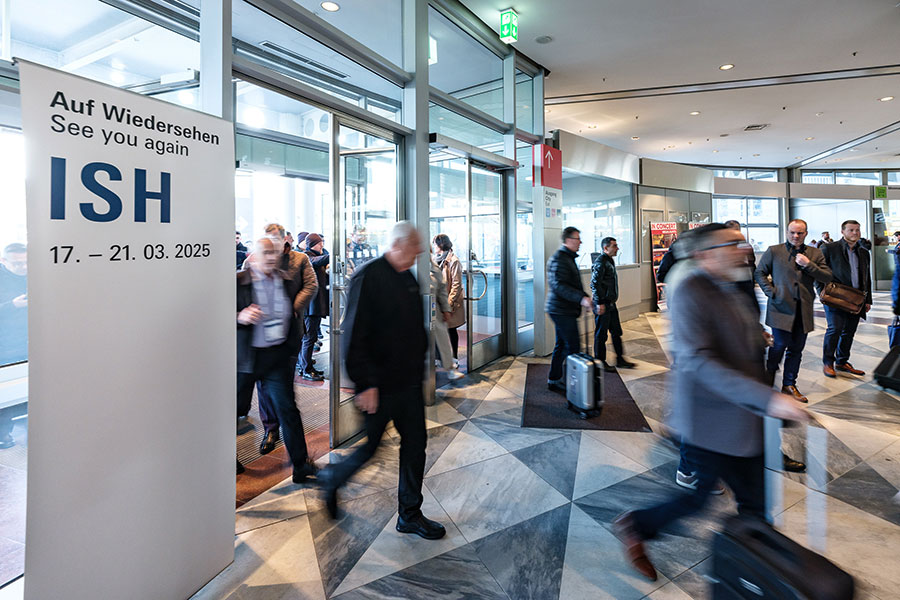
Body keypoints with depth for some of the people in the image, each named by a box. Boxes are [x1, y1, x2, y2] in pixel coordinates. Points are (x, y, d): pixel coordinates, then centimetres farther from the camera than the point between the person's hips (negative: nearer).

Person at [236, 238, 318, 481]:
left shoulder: (285, 280, 6)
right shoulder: (238, 282, -8)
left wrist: (292, 349, 14)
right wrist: (240, 317, -28)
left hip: (278, 354, 3)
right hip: (246, 356, -2)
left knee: (287, 408, 2)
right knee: (238, 407, 14)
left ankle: (300, 463, 10)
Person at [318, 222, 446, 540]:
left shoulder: (409, 278, 10)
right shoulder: (368, 276, -15)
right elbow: (354, 334, -19)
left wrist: (419, 367, 17)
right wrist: (366, 383, -21)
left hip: (409, 382, 8)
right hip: (379, 384, -7)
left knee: (415, 443, 11)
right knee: (369, 446, 7)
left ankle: (410, 515, 27)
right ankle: (332, 478, 39)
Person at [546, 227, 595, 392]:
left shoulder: (568, 258, 19)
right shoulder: (559, 259, -16)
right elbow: (559, 286, -26)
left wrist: (584, 297, 22)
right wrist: (581, 298, -33)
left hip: (562, 310, 11)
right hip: (562, 310, -11)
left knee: (562, 345, 15)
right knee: (572, 347, -7)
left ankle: (553, 380, 24)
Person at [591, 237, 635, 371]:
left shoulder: (610, 261, 16)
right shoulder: (600, 262, -15)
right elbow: (595, 283, -21)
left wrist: (612, 301, 21)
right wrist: (600, 303, -23)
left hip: (611, 304, 10)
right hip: (603, 305, -10)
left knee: (616, 332, 14)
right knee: (601, 334, 0)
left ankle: (620, 359, 24)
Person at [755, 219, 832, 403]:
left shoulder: (815, 254, 10)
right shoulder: (774, 251, 3)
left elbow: (827, 277, 5)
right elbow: (760, 273, 4)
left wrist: (808, 264, -9)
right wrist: (771, 292, -7)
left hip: (803, 310, 3)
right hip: (781, 307, -3)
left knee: (796, 348, 9)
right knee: (779, 344, -8)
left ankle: (789, 384, 21)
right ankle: (770, 371, 18)